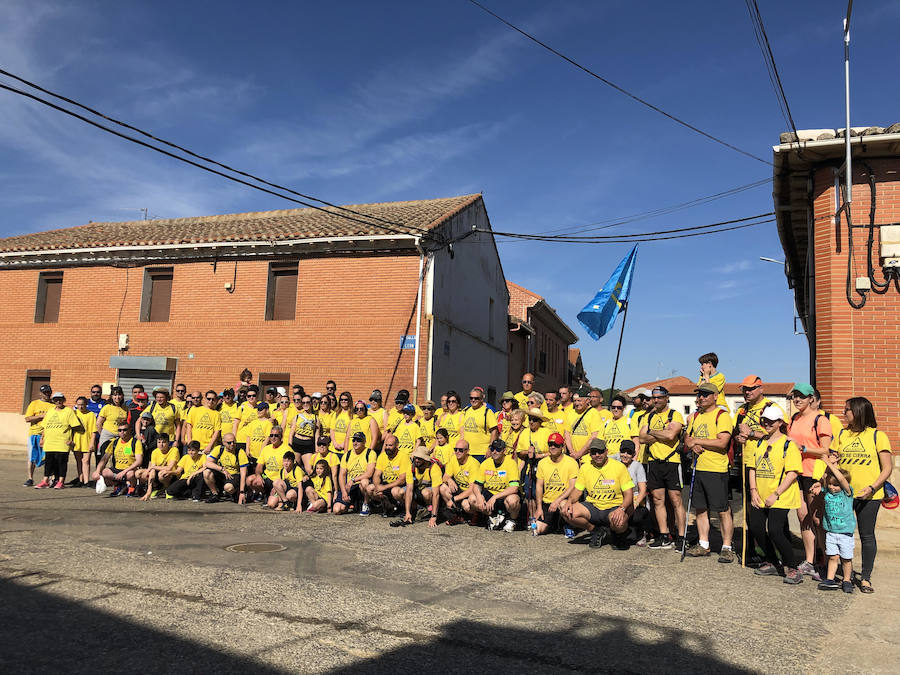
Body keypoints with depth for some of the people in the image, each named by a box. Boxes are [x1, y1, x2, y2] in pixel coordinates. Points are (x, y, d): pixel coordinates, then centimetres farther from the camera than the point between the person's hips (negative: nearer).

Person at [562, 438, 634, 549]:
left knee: (619, 523, -38)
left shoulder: (619, 467, -6)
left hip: (614, 507, -3)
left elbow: (629, 494, -7)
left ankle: (617, 535, 4)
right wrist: (570, 501, -14)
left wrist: (622, 509, -28)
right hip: (592, 506, 4)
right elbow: (577, 490, 9)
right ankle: (596, 532, 4)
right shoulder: (585, 468, 5)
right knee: (567, 513, -23)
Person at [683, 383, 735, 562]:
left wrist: (697, 441, -12)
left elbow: (722, 442, -18)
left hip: (716, 469, -7)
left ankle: (726, 547, 7)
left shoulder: (722, 416, -8)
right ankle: (703, 545, 21)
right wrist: (692, 445, -5)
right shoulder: (695, 417, 15)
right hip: (698, 468, 7)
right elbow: (687, 438, 18)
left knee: (723, 510, -2)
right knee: (701, 508, 11)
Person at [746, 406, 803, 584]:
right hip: (760, 497, 7)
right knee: (756, 529, 6)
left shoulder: (789, 444, -8)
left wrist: (775, 494, -17)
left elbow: (792, 473, -13)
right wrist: (753, 490, 3)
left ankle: (792, 569, 3)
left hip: (780, 498, -7)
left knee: (775, 531, -14)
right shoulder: (758, 443, 12)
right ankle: (771, 563, 27)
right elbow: (752, 468, 16)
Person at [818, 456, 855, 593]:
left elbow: (841, 479, -23)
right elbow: (825, 476, -1)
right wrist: (828, 464, -8)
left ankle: (847, 580, 20)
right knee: (832, 556, 4)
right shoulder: (827, 492, 3)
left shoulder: (847, 492, -8)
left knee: (846, 559, 6)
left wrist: (831, 464, -22)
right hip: (830, 532, 3)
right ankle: (830, 579, 9)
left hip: (845, 532, -3)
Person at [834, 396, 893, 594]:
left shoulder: (877, 436, -3)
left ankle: (865, 578, 15)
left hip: (868, 495, -3)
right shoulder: (841, 435, 8)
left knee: (867, 536, 4)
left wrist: (872, 488, -16)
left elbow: (887, 468, -4)